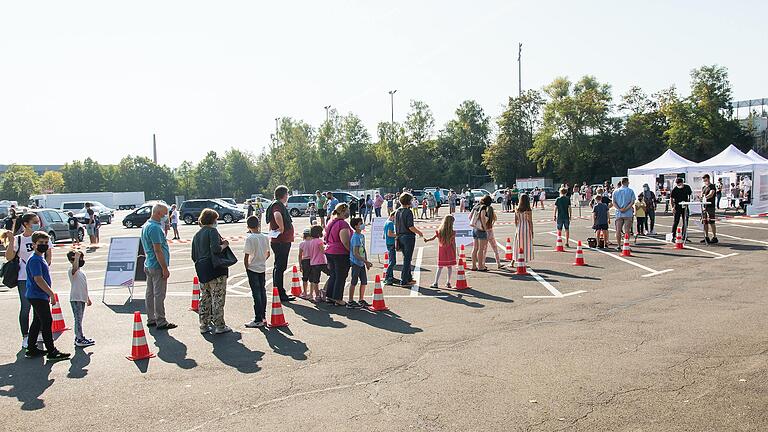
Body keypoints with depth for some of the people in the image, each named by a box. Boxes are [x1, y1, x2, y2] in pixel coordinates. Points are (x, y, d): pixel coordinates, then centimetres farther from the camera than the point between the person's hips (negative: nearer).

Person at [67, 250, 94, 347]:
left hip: (82, 299, 9)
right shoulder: (72, 271, -10)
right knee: (78, 319, -6)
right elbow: (75, 266, -38)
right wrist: (77, 256, -39)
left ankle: (78, 337, 21)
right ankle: (80, 339, -3)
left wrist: (88, 298, 26)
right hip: (75, 299, -9)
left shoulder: (80, 271, 18)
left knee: (79, 319, 14)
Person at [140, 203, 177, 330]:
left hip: (149, 265, 10)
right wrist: (165, 268, -19)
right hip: (157, 266, -10)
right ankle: (161, 322, 2)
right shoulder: (155, 228, -19)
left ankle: (151, 319, 23)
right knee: (159, 295, -4)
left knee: (150, 294, 14)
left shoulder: (145, 226, 13)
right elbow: (158, 250, -22)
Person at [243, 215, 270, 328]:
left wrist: (246, 267, -2)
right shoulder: (265, 237, 2)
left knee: (256, 294, -3)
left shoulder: (250, 238, -14)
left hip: (253, 269, -5)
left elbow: (247, 256, -15)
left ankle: (258, 320, -1)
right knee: (262, 292, 12)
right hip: (263, 268, 5)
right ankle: (263, 317, 19)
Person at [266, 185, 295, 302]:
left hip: (282, 241, 11)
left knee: (279, 267, 16)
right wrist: (282, 228, -27)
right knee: (280, 267, -7)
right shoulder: (278, 205, -15)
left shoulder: (277, 204, 17)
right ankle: (280, 294, -3)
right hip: (281, 242, -11)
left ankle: (280, 293, 25)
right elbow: (277, 215, -38)